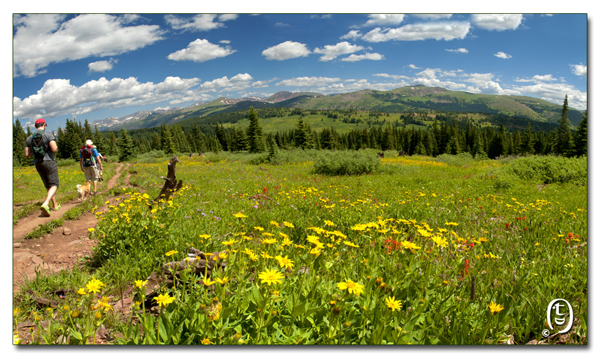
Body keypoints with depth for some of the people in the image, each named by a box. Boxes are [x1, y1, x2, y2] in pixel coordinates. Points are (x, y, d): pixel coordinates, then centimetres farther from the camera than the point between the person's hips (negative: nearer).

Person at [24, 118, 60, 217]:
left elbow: (27, 154, 6)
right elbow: (54, 149, -20)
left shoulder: (29, 138, 8)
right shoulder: (48, 135, -9)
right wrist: (56, 147, 4)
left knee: (48, 185, 19)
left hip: (38, 164, 6)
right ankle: (45, 204, -26)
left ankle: (55, 205, 24)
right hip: (49, 162, -6)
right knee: (54, 185, -4)